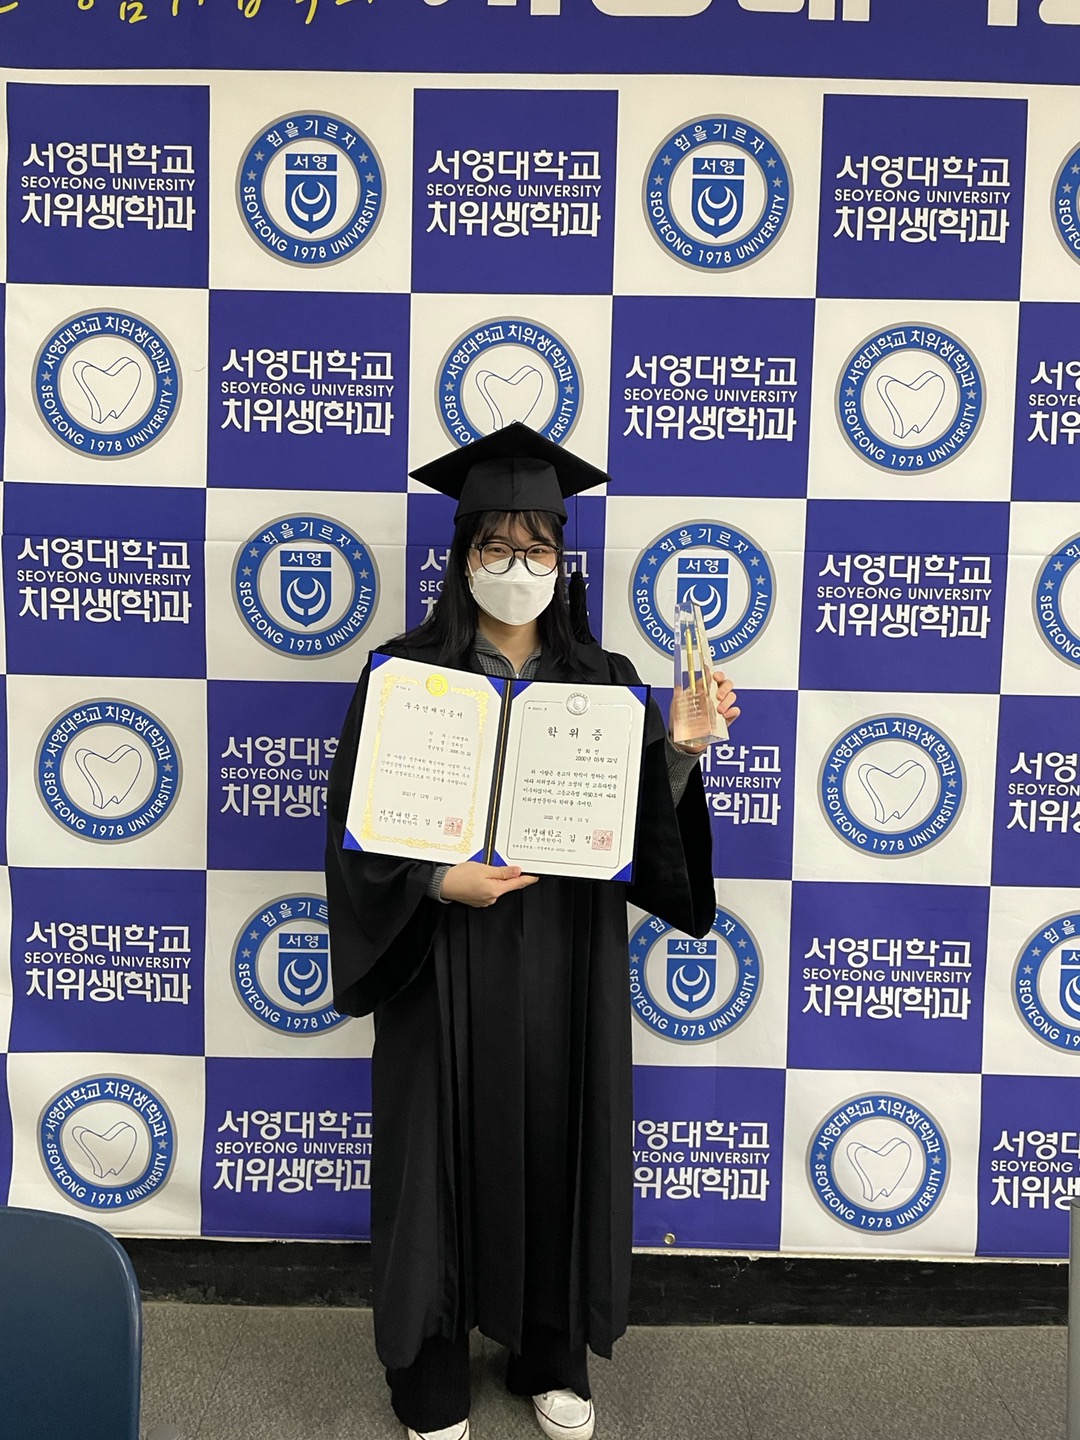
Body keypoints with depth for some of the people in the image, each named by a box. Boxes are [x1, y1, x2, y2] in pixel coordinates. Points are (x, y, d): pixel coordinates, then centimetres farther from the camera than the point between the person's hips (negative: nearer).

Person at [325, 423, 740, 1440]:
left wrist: (682, 746, -16)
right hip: (446, 964, -2)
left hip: (569, 965, 3)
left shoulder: (604, 682, 3)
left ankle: (553, 1356, 37)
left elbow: (641, 826, -1)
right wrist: (439, 879, -21)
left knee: (560, 1150, 13)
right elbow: (358, 823, -7)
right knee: (445, 1155, 8)